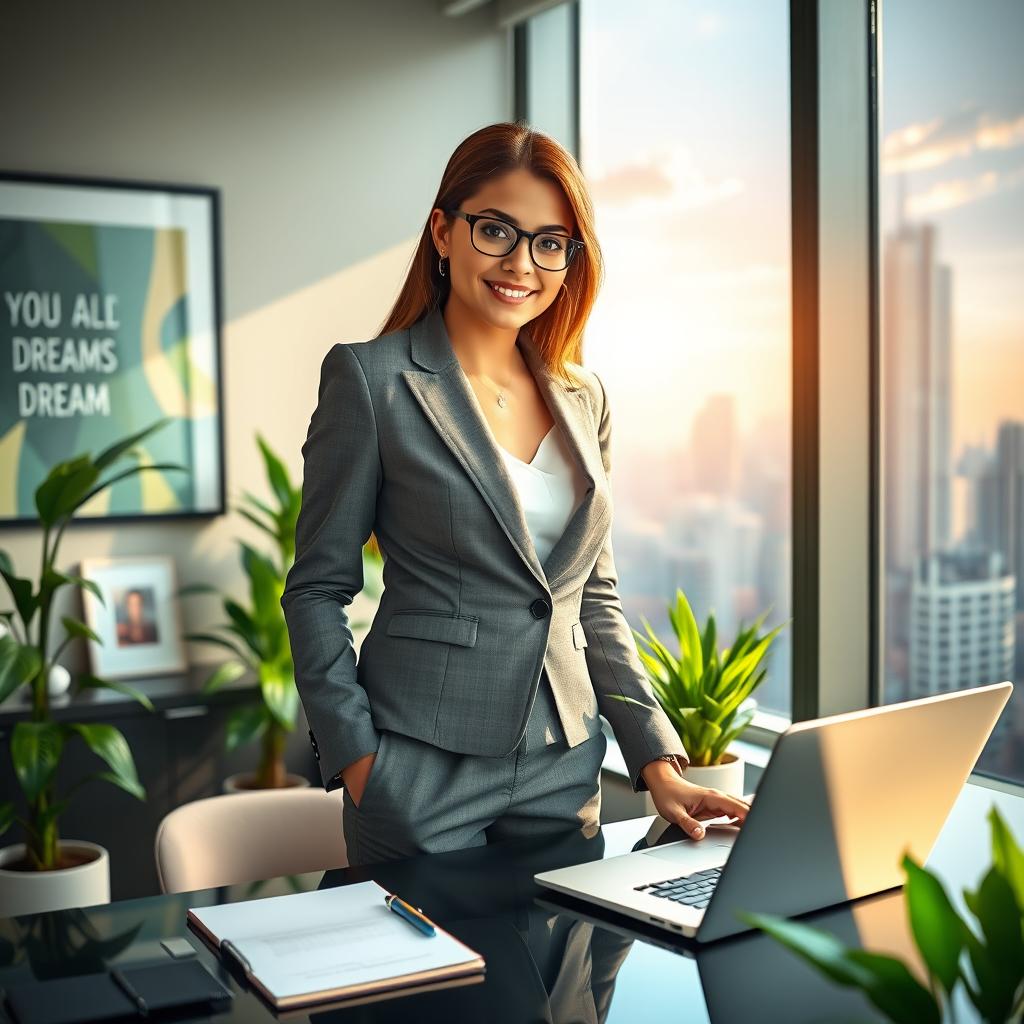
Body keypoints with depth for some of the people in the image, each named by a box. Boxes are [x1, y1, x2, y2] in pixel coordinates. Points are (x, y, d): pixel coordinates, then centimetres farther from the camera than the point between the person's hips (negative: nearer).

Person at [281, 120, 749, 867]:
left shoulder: (584, 397, 7)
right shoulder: (372, 379, -8)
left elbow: (596, 598, 12)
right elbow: (317, 590, -5)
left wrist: (657, 762, 5)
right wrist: (355, 757, -12)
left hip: (565, 770, 5)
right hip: (424, 769, -5)